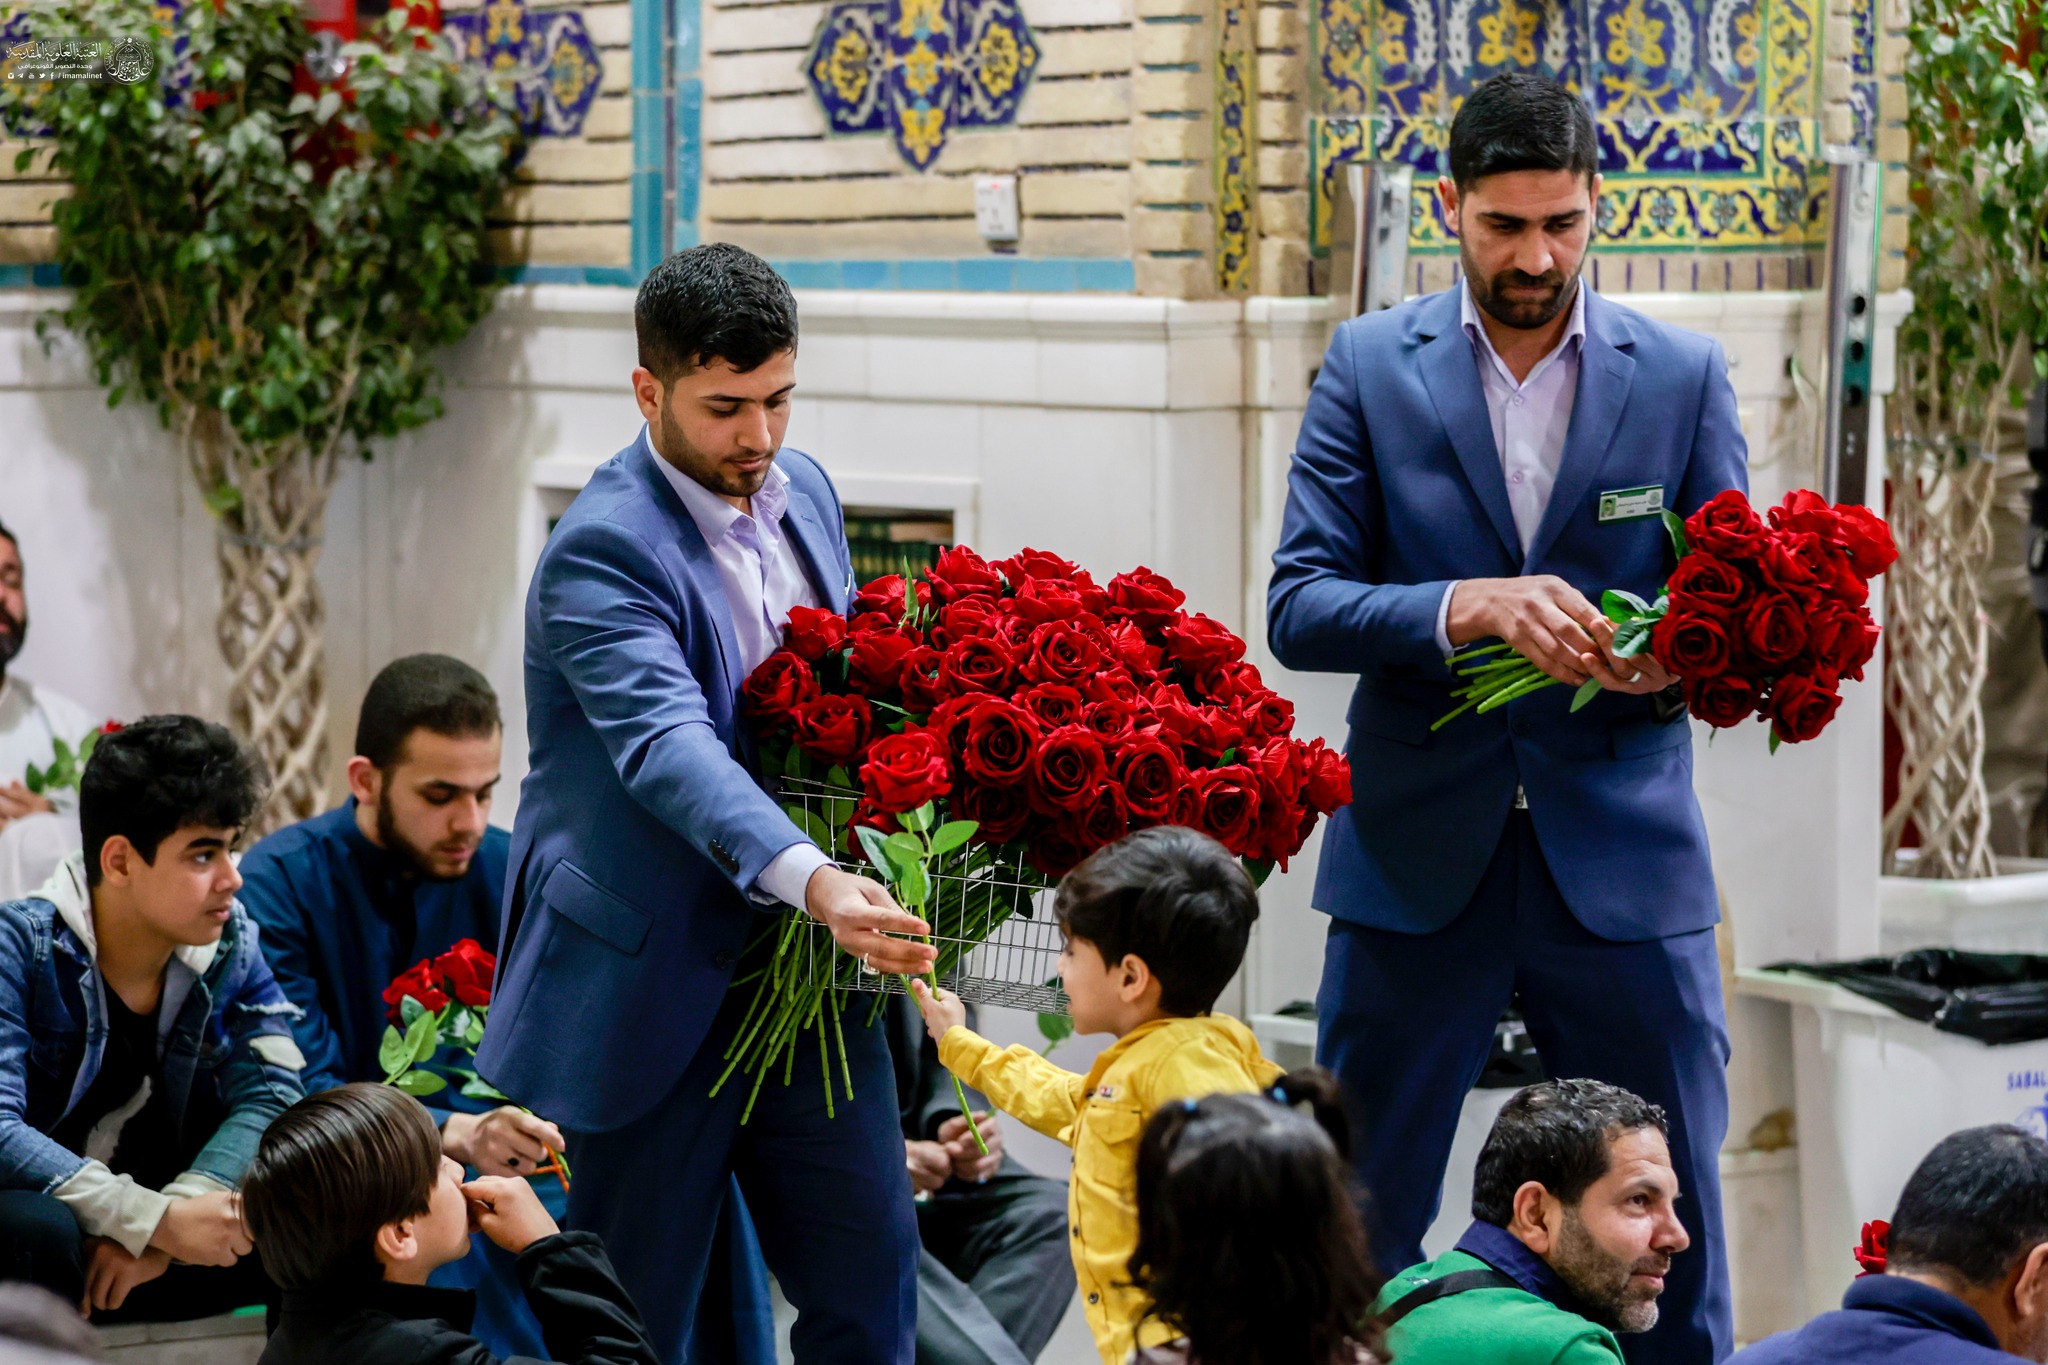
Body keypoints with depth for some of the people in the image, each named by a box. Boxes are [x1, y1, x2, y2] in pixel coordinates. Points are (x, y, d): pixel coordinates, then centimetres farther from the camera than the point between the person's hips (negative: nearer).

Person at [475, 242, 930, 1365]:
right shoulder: (603, 550, -19)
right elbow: (668, 745, -34)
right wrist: (813, 881, -49)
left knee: (868, 1271, 7)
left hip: (802, 971, 7)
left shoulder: (803, 492, 6)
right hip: (657, 974, -7)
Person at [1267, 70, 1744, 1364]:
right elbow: (1299, 606, -5)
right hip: (1417, 856, 0)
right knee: (1356, 1227, 6)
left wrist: (1681, 658, -19)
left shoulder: (1684, 375, 4)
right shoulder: (1370, 367, 2)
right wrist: (1466, 608, -23)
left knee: (1671, 1239, 5)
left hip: (1623, 854, 0)